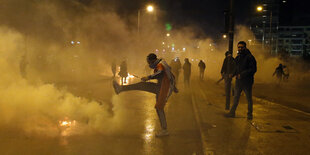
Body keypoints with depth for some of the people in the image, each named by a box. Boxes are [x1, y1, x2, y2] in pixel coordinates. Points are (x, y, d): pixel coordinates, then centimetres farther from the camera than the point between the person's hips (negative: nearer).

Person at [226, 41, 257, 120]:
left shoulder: (250, 57, -10)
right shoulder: (237, 57, 13)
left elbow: (253, 69, -16)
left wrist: (242, 75, -21)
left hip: (247, 82, -6)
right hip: (238, 81, 6)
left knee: (249, 98, 4)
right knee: (236, 97, 12)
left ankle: (250, 114, 15)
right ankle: (232, 112, 20)